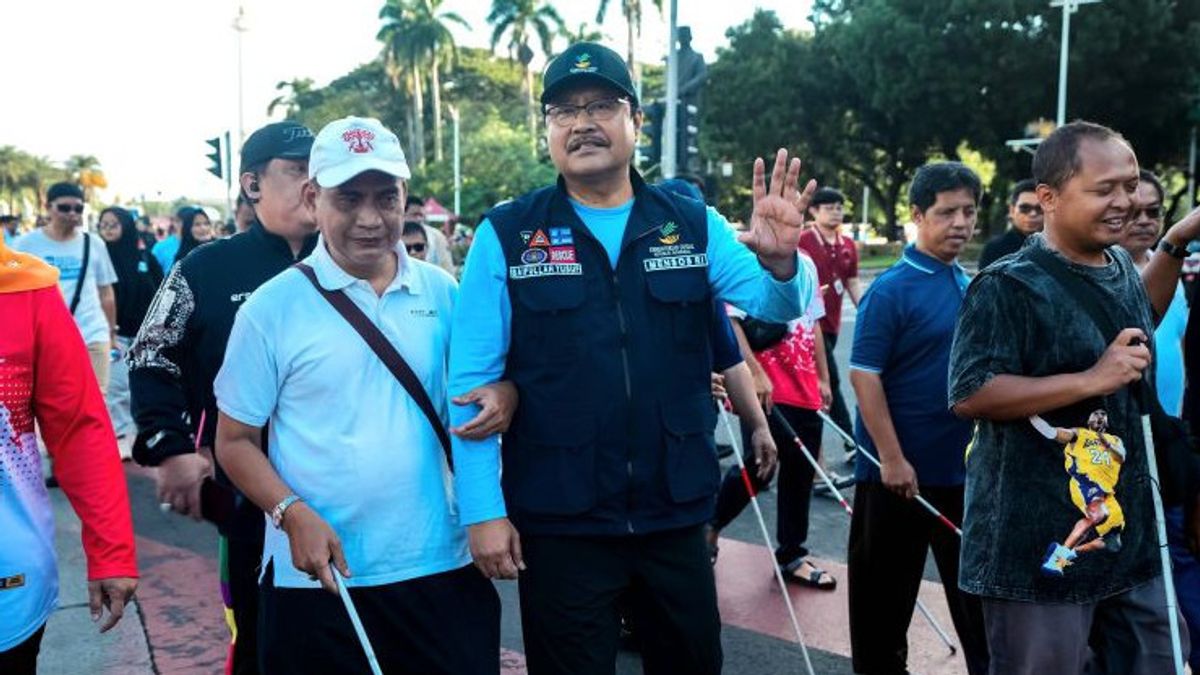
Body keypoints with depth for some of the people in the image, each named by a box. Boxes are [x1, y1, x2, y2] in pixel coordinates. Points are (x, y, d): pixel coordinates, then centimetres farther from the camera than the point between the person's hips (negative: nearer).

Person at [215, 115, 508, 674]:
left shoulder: (443, 293, 3)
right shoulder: (270, 308, -4)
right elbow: (234, 441, 0)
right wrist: (293, 515, -15)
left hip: (441, 568, 2)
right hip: (317, 580, -2)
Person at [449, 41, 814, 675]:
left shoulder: (693, 225, 3)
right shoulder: (505, 236, -5)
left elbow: (773, 305, -4)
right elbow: (470, 379, -6)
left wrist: (781, 261, -27)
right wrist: (483, 510, -9)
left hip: (677, 511, 3)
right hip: (558, 520, -2)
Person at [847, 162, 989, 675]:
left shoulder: (972, 286, 8)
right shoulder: (892, 289, -13)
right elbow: (864, 374, -17)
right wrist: (891, 458, -20)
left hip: (962, 465, 7)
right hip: (900, 468, -6)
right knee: (886, 587, 8)